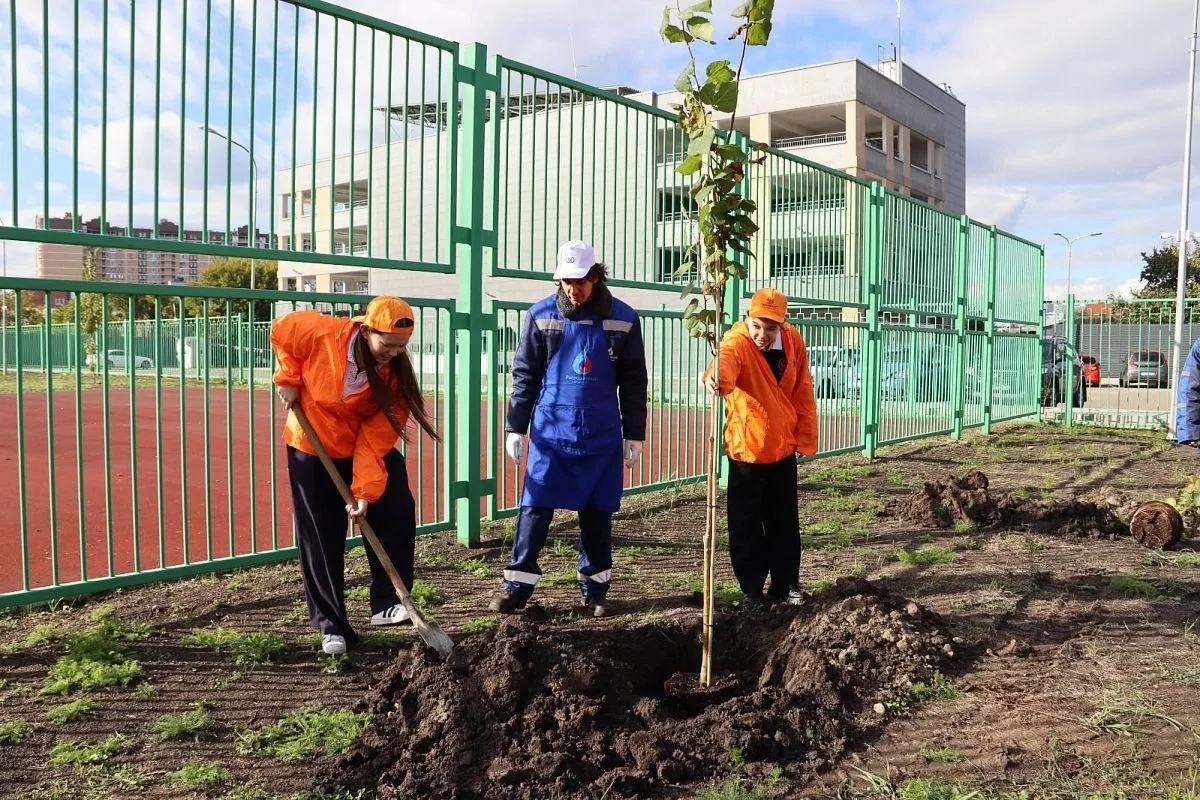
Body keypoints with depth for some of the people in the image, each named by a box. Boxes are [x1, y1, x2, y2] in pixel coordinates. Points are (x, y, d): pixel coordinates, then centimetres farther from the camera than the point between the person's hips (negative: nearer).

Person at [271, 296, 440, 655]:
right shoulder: (320, 333, -26)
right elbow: (280, 331, -3)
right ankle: (331, 626, 12)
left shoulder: (395, 373, -21)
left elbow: (375, 439, -23)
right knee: (321, 542, 1)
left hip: (367, 448, 2)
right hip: (313, 449, -1)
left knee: (396, 512, -15)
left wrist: (365, 491, -30)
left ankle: (387, 603, -2)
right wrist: (290, 379, -9)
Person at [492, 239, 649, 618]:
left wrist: (634, 435, 5)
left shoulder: (623, 319, 1)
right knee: (535, 509, -1)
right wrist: (516, 427, 1)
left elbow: (633, 383, 5)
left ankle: (595, 588, 20)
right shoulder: (541, 316, 0)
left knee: (597, 514, 7)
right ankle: (518, 585, 10)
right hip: (549, 433, 0)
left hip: (602, 437, 1)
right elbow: (525, 375, 4)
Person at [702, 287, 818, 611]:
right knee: (746, 526, 3)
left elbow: (803, 394, 6)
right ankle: (751, 590, 17)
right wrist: (715, 377, -65)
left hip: (783, 447, 4)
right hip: (746, 448, -4)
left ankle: (786, 585, 28)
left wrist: (805, 438, 5)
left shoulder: (793, 342, -3)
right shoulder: (737, 341, -17)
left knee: (785, 522, 13)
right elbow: (726, 361, -42)